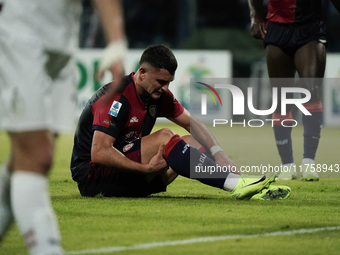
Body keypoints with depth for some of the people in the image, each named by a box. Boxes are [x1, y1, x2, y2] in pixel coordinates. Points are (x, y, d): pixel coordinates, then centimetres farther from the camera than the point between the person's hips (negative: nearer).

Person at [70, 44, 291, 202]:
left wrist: (218, 154, -4)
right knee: (165, 138, -26)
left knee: (191, 142, -3)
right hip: (92, 178, -9)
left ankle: (254, 189, -20)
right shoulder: (117, 99, -21)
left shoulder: (158, 94, 5)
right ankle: (236, 185, -34)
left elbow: (192, 124, 13)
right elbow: (99, 153, -30)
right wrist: (147, 169, -29)